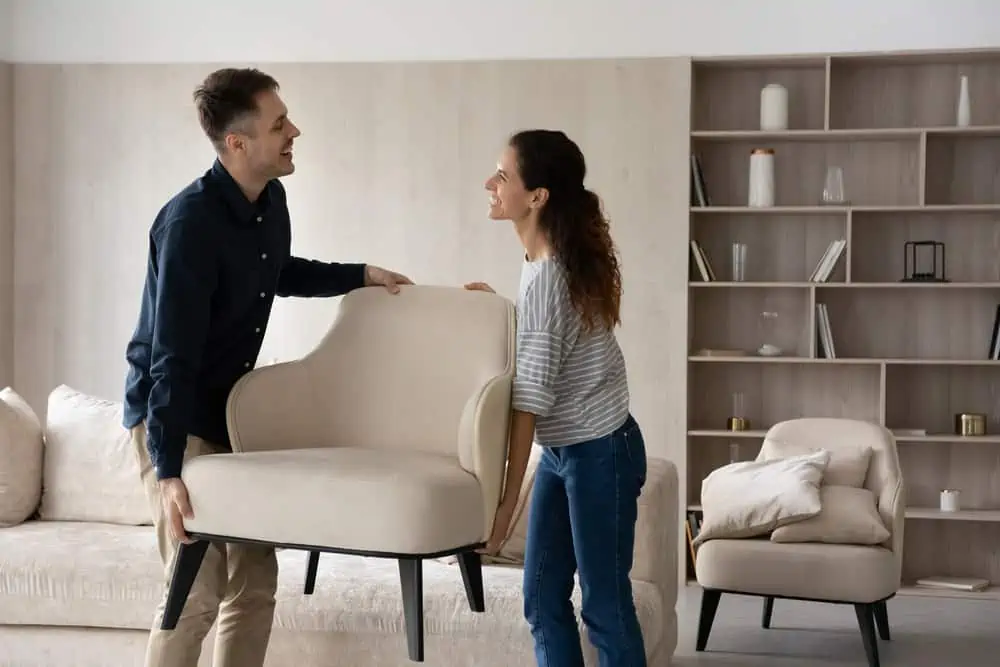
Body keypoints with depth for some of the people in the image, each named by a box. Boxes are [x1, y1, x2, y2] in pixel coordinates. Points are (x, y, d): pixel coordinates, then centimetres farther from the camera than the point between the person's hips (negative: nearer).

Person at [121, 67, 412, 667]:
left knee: (256, 581, 7)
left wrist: (360, 275, 15)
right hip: (171, 414, -8)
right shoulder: (191, 221, -25)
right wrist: (169, 471, -33)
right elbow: (172, 355, -29)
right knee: (199, 590, -11)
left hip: (230, 411, 8)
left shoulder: (272, 202, 1)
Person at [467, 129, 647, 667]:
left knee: (604, 605, 2)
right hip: (562, 449, 9)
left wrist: (505, 501, -25)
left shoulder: (546, 277, -24)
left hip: (599, 451, -9)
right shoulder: (550, 259, 3)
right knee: (543, 599, 12)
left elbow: (530, 399, -26)